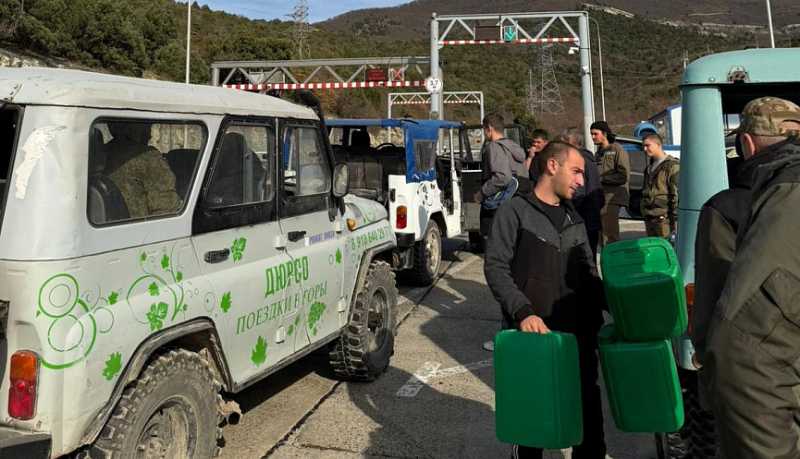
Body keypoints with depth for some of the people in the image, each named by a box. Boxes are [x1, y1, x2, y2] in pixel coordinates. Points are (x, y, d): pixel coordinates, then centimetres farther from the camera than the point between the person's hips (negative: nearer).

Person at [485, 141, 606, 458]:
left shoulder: (574, 219, 16)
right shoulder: (515, 212, -4)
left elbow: (588, 276, 19)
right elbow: (496, 268, -11)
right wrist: (522, 311, -22)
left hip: (578, 333, 5)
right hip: (531, 332, -5)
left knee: (587, 404, 11)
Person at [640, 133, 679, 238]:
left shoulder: (672, 166, -8)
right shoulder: (649, 168, 18)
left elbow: (677, 194, -13)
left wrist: (675, 219, -16)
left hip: (664, 218, -8)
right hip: (649, 218, 8)